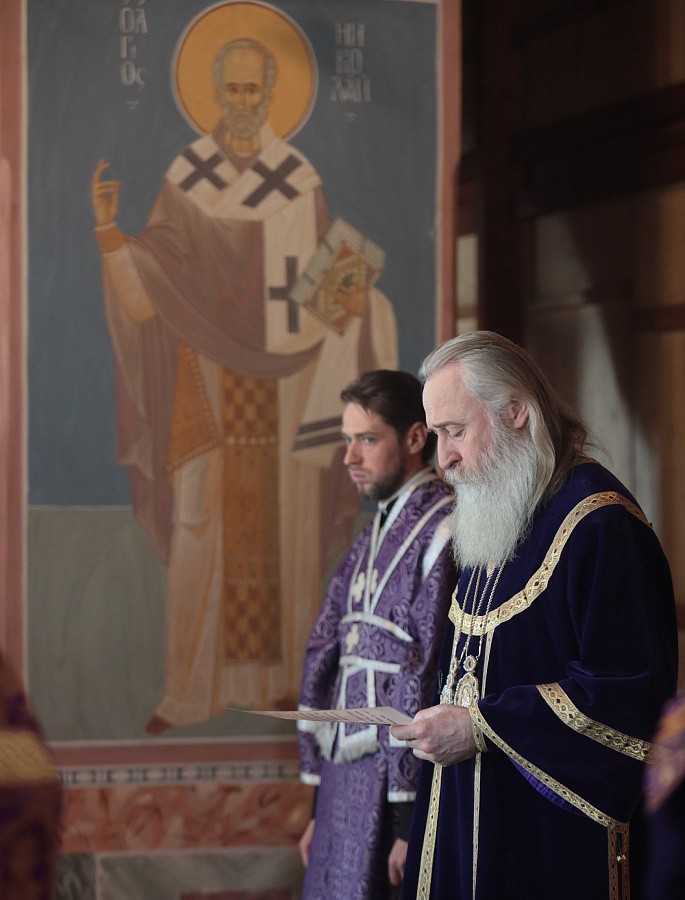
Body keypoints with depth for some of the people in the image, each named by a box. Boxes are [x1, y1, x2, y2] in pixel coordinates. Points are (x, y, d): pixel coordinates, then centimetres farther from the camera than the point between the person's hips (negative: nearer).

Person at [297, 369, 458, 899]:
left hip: (398, 781, -8)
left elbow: (432, 679, -17)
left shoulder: (445, 533, -11)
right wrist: (321, 805, 16)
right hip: (347, 781, 8)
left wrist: (410, 818, -19)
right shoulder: (371, 541, 15)